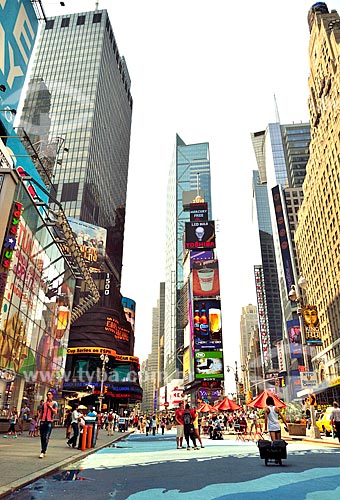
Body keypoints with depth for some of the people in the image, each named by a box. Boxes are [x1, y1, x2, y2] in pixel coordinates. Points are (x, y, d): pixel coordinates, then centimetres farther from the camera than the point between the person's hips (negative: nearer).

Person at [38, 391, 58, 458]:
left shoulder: (54, 403, 5)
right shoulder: (44, 403, 14)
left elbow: (55, 412, -3)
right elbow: (41, 413, 17)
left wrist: (50, 406, -9)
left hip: (49, 421, -4)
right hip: (43, 421, 4)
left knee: (46, 437, -11)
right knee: (42, 437, 8)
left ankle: (43, 452, -11)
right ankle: (43, 451, 19)